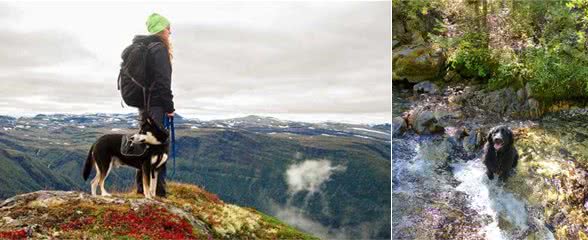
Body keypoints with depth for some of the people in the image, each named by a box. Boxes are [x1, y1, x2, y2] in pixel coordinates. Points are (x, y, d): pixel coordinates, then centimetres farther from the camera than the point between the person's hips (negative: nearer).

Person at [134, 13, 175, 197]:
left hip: (143, 102, 10)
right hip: (156, 104, -10)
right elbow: (162, 80, -17)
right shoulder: (159, 48, -11)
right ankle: (157, 187, -6)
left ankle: (142, 186, 20)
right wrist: (169, 106, -13)